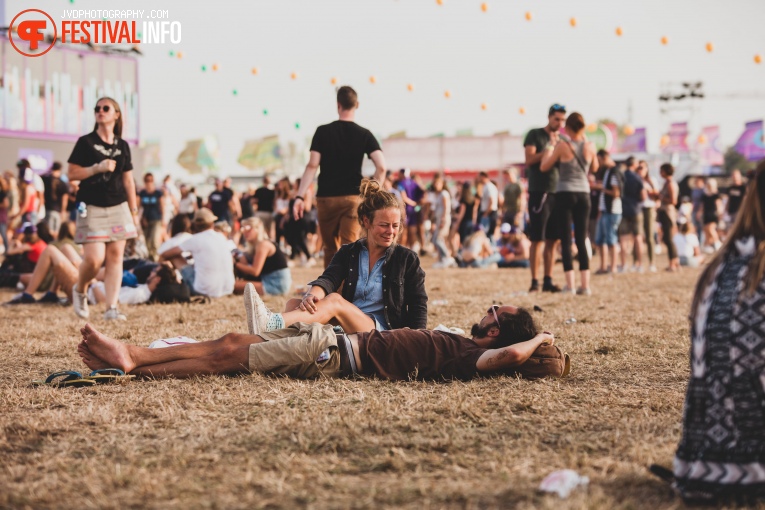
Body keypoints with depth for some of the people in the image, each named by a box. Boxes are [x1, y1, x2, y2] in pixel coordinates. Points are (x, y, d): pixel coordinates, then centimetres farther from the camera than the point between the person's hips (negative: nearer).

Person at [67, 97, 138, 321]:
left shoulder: (122, 145, 11)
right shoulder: (86, 142, 0)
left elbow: (128, 181, 14)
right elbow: (72, 173, -4)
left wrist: (134, 211, 12)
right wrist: (97, 168, -17)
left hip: (118, 207, 4)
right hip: (92, 208, -4)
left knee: (115, 256, -2)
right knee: (94, 258, -13)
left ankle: (111, 308, 0)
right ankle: (79, 291, 17)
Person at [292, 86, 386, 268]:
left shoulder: (323, 132, -2)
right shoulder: (364, 135, -1)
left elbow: (312, 166, -8)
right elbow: (381, 167, -10)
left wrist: (299, 196, -8)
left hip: (326, 198, 1)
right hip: (353, 198, -1)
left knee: (331, 248, 14)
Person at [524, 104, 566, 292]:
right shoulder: (535, 135, 2)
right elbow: (530, 160, -9)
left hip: (557, 192, 6)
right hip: (539, 192, -6)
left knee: (553, 240, 4)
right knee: (537, 239, -7)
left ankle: (548, 281, 8)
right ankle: (534, 282, -6)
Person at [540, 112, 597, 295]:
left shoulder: (562, 145, -10)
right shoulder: (590, 146, -1)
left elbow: (544, 167, -2)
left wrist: (550, 147, 9)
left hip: (564, 194, -3)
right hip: (583, 194, 3)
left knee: (566, 240, 0)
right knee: (581, 240, 7)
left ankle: (570, 285, -5)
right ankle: (585, 285, 1)